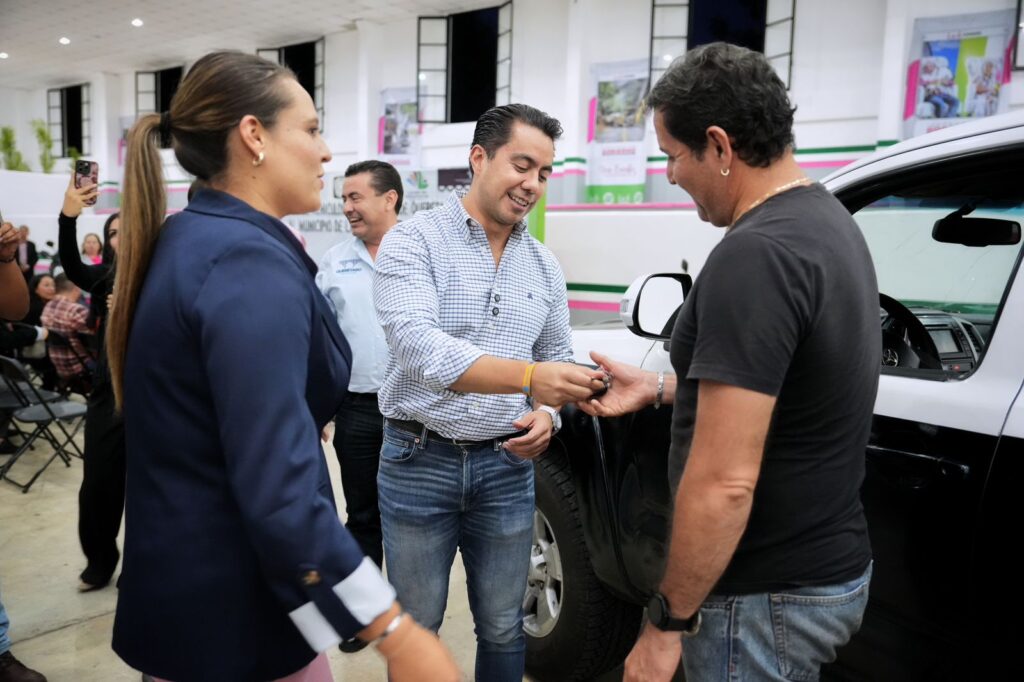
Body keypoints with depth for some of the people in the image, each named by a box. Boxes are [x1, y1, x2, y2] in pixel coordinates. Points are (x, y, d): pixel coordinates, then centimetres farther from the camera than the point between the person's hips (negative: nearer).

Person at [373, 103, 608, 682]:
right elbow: (419, 347, -26)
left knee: (503, 630, 16)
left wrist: (546, 414, -9)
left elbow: (557, 359, 13)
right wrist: (529, 376, -38)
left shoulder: (545, 266, 6)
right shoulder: (413, 242, -10)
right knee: (415, 628, 13)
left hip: (507, 467, 4)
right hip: (420, 461, -3)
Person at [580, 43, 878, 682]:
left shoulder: (755, 254, -27)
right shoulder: (827, 221, 5)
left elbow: (724, 483, -28)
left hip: (768, 596, -9)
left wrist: (666, 621, -17)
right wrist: (660, 387, 18)